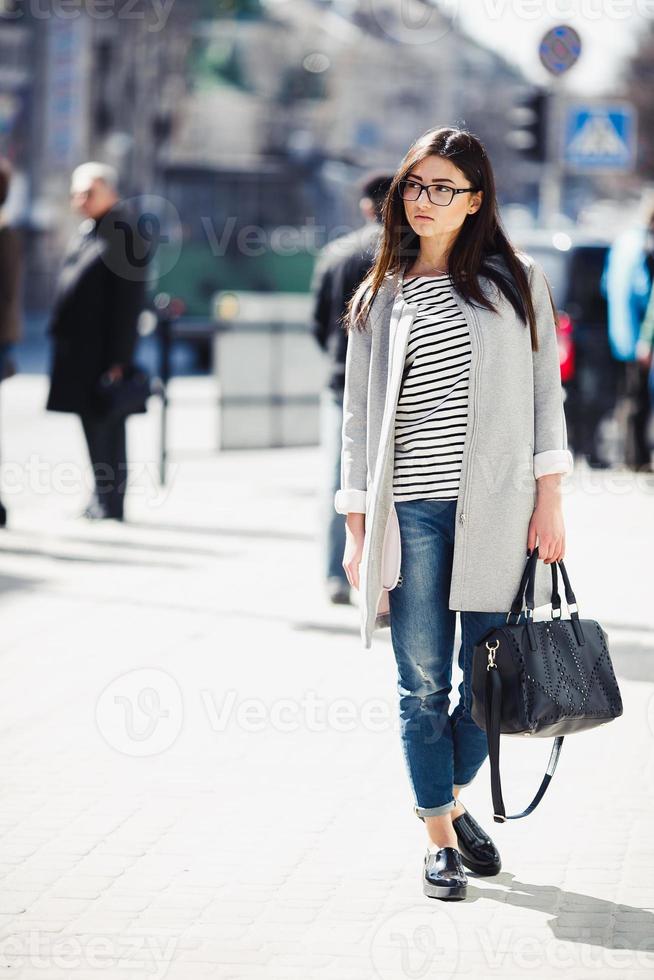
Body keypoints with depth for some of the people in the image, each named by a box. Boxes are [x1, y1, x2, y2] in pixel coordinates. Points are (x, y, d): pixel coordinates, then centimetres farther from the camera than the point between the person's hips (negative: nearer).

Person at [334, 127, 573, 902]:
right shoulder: (378, 300, 10)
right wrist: (357, 532, 5)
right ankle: (439, 838, 11)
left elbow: (545, 393, 5)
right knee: (423, 683, 0)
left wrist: (550, 502, -2)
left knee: (491, 677, 5)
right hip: (412, 512, 0)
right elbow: (359, 420, 10)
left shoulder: (515, 282, 7)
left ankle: (452, 799, 30)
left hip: (497, 510, 0)